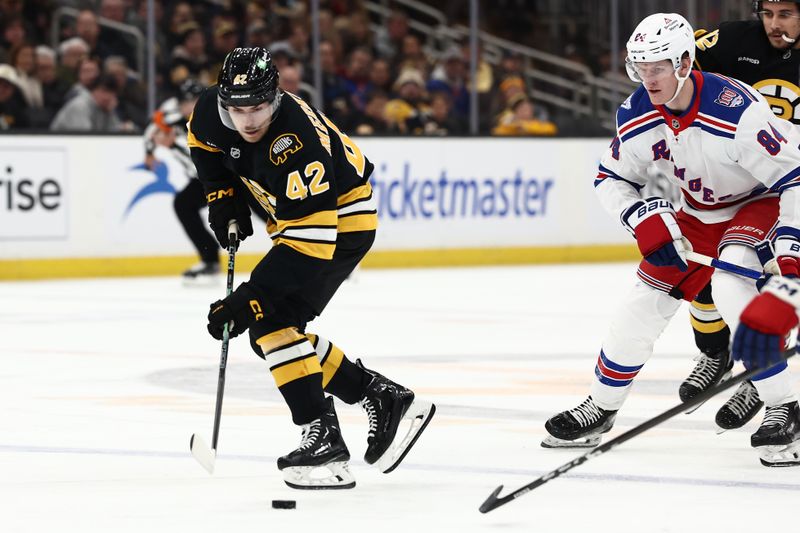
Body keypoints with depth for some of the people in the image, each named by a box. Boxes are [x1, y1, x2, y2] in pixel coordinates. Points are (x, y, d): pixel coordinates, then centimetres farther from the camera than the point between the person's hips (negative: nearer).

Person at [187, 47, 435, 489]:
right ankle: (383, 399, 14)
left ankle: (323, 438, -21)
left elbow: (310, 240, -38)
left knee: (270, 321, -21)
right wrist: (221, 196, 3)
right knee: (269, 333, 7)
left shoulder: (296, 147, -36)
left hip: (342, 219, -9)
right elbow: (204, 141, 13)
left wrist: (252, 298, -42)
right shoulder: (213, 109, -14)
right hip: (294, 215, 9)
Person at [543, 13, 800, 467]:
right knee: (647, 300, 2)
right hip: (700, 212, 6)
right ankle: (601, 408, 22)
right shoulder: (637, 118, -15)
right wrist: (646, 218, -18)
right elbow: (611, 178, 1)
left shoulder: (736, 111, -34)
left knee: (732, 286, -32)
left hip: (763, 202, -6)